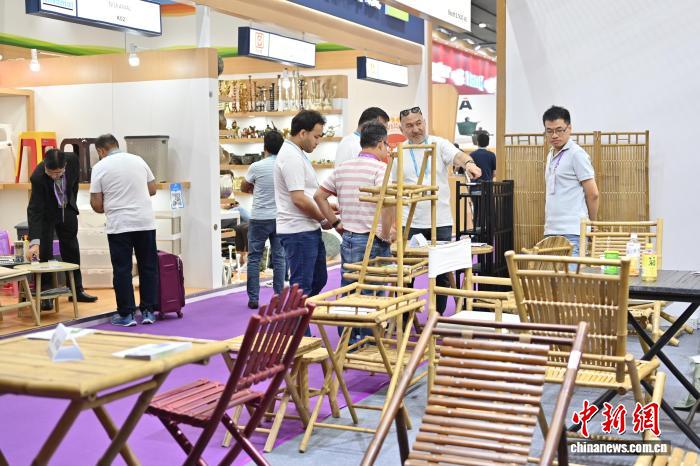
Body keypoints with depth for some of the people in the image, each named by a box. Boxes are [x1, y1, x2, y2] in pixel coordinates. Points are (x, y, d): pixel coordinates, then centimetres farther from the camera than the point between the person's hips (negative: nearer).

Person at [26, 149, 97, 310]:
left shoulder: (72, 159, -27)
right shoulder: (38, 177, -36)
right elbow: (34, 211, -38)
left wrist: (72, 202, 9)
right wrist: (34, 242, -45)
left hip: (67, 209, 4)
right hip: (46, 212, -4)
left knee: (71, 249, 11)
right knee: (44, 251, -9)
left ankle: (77, 290, 22)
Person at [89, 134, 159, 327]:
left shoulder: (100, 167, -1)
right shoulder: (138, 160, 8)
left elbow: (96, 204, -4)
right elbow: (152, 189, 13)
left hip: (119, 225, -3)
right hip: (145, 222, 3)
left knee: (122, 270, 4)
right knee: (148, 267, 9)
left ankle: (126, 314, 6)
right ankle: (148, 312, 12)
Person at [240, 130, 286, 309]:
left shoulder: (257, 167, -10)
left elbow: (244, 188, 7)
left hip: (259, 219, -3)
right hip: (280, 218, 3)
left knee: (254, 258, 6)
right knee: (279, 258, 9)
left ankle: (253, 298, 5)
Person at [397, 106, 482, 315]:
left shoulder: (439, 144, 0)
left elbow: (457, 155, -20)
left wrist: (469, 163, -44)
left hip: (441, 222, -1)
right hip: (410, 224, 1)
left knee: (441, 275, 7)